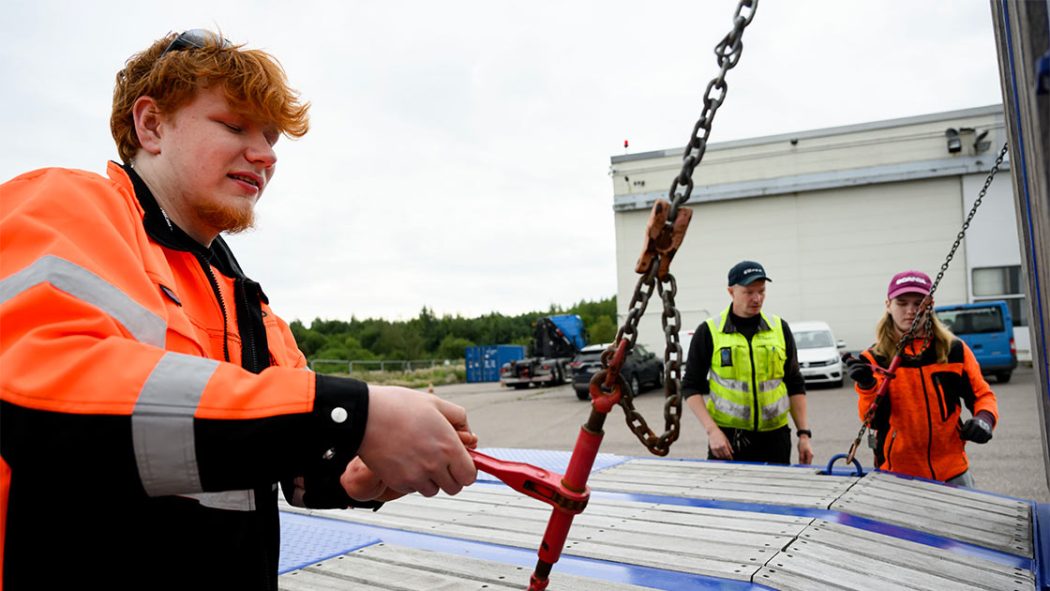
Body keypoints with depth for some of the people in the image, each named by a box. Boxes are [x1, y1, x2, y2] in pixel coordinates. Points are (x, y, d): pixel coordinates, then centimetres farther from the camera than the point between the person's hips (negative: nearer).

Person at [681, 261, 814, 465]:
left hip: (774, 437, 3)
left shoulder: (780, 328, 7)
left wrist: (804, 433, 4)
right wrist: (712, 430, -12)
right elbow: (691, 387, -1)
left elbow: (795, 385, 11)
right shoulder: (709, 332, -2)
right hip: (727, 439, -2)